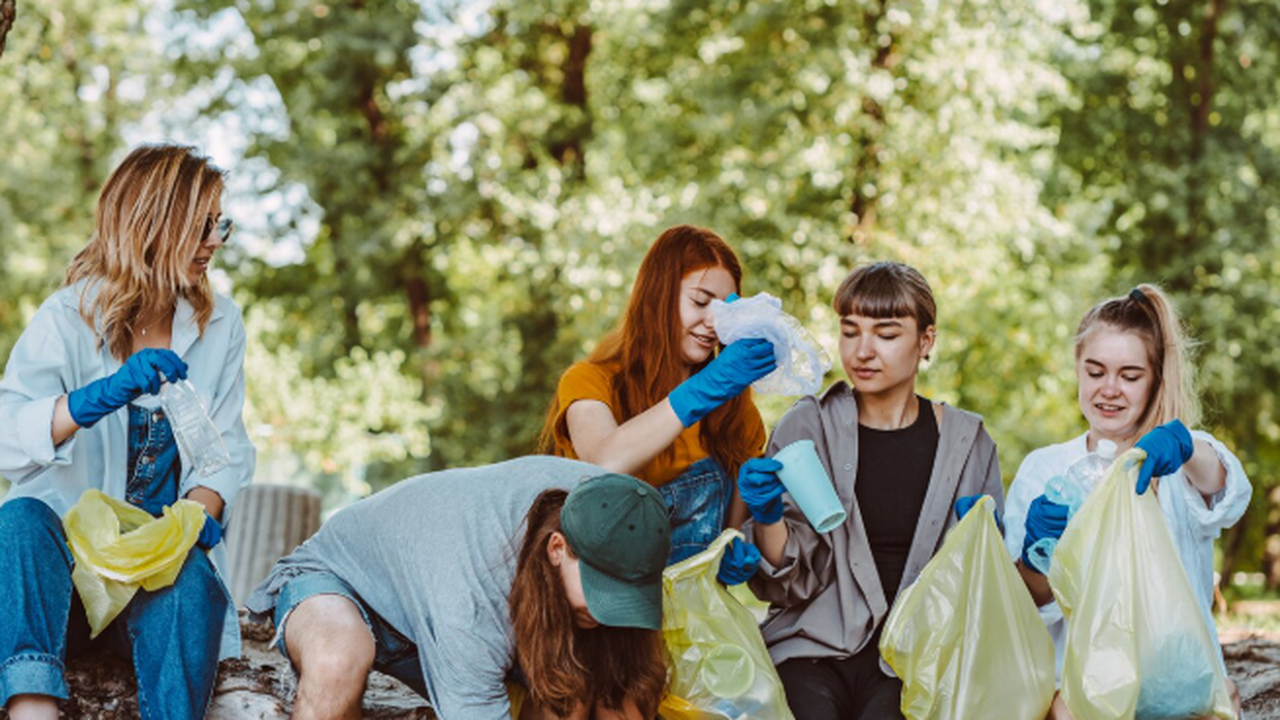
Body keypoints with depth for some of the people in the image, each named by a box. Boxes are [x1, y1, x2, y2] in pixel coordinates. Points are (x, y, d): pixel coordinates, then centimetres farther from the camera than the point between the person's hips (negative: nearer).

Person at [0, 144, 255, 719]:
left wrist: (201, 515, -15)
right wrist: (102, 396, -36)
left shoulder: (219, 326, 8)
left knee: (192, 582, -32)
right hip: (63, 557, -1)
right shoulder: (66, 320, -5)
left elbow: (227, 451, 7)